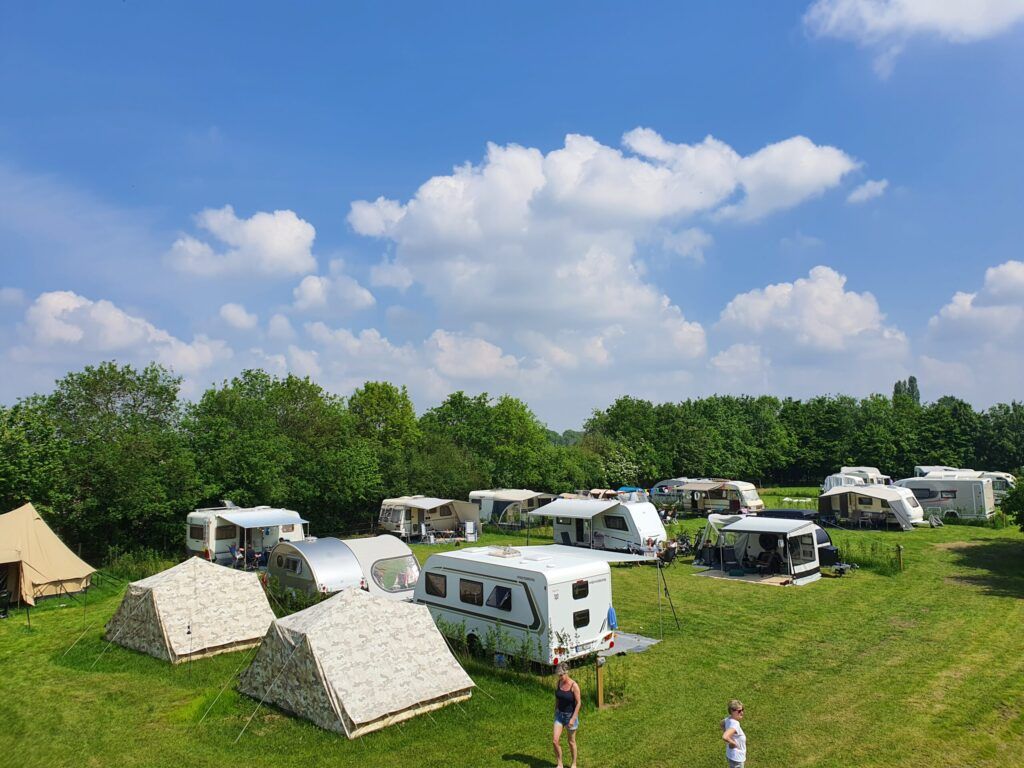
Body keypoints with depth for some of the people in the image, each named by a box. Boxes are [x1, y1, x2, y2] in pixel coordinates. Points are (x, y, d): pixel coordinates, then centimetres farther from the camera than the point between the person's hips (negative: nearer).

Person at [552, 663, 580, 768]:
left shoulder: (574, 685, -20)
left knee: (571, 741, 11)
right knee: (555, 740, -4)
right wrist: (555, 713, 13)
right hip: (560, 714, 4)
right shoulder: (558, 683, -5)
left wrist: (573, 718, -18)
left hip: (571, 715, -4)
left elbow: (578, 703, -16)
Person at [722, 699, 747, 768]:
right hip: (736, 758, -9)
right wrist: (733, 743, -28)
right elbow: (724, 737, -46)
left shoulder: (729, 719, -5)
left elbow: (722, 723, 18)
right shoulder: (734, 725, -33)